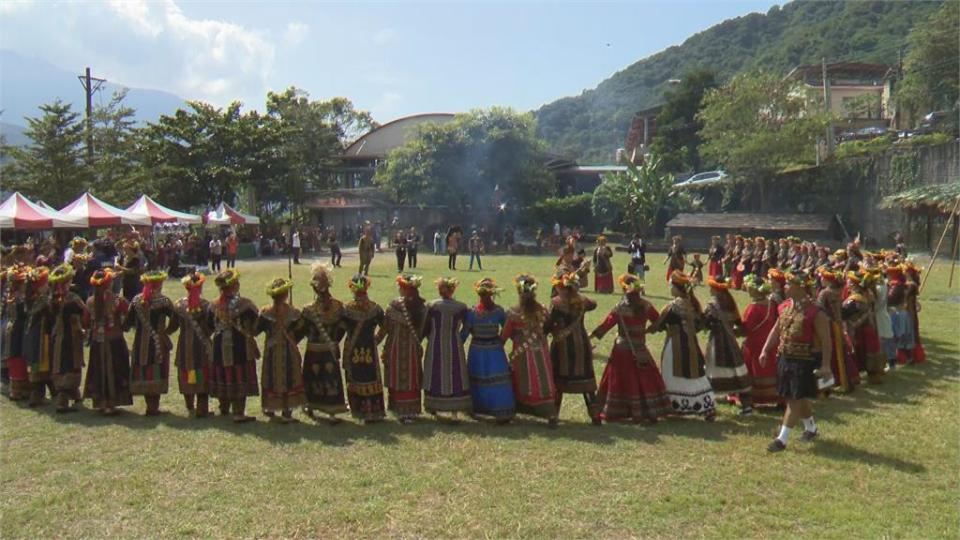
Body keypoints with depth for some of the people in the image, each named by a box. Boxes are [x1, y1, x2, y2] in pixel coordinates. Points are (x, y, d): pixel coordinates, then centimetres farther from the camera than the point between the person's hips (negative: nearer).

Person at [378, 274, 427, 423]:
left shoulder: (395, 304, -16)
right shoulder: (422, 306, -5)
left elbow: (385, 326, -9)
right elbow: (423, 328, 1)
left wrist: (377, 339, 3)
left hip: (396, 347, -3)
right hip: (413, 349, 3)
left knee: (398, 379, 8)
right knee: (412, 380, 13)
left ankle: (400, 411, 12)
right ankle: (412, 411, 19)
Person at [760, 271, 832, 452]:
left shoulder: (815, 313, -17)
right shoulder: (784, 307, 4)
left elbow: (826, 340, -15)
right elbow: (776, 330, 13)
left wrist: (825, 365, -19)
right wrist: (765, 351, 7)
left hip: (804, 361, -7)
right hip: (785, 358, 7)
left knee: (795, 399, -4)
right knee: (800, 398, 19)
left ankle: (782, 439, -2)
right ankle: (811, 429, 39)